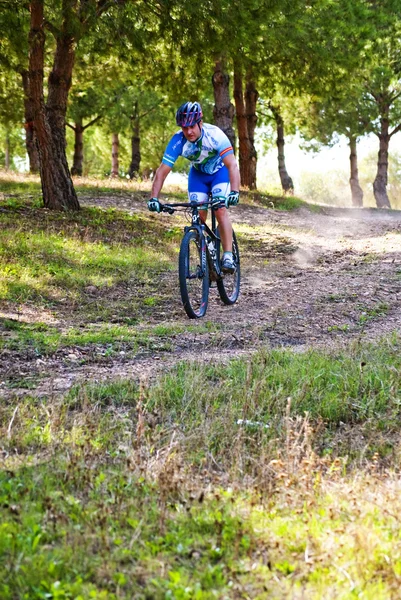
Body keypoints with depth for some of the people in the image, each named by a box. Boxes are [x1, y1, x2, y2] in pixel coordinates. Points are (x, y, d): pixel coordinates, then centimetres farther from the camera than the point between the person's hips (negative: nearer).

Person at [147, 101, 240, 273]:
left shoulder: (214, 135, -36)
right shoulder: (178, 141, -28)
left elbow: (232, 165, -43)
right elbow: (162, 171, -28)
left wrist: (234, 192, -57)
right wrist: (154, 198, -40)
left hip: (219, 172, -3)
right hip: (197, 174, 3)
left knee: (221, 210, -23)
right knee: (199, 216, -8)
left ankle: (228, 257, -24)